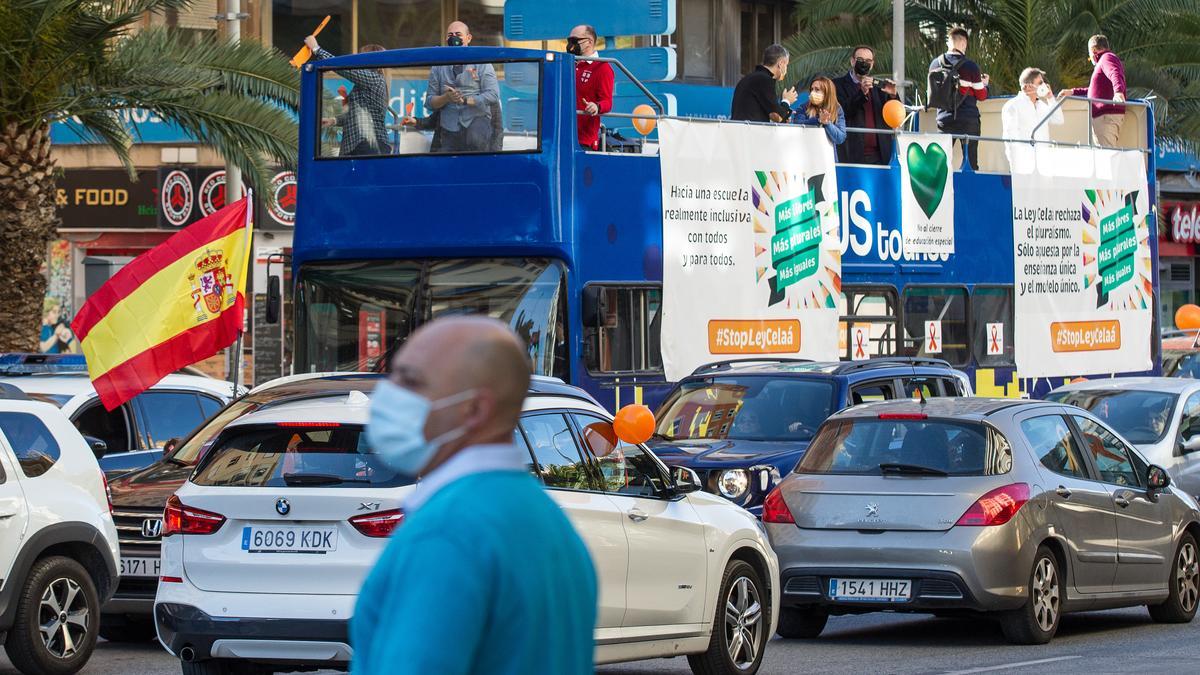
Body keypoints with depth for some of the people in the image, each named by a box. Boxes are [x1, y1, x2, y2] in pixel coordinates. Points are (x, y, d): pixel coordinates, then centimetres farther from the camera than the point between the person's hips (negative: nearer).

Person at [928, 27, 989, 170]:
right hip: (968, 120, -3)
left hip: (944, 119, 3)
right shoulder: (970, 67, -10)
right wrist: (984, 83, 18)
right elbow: (981, 96, -4)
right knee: (971, 162, 2)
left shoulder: (935, 64, 1)